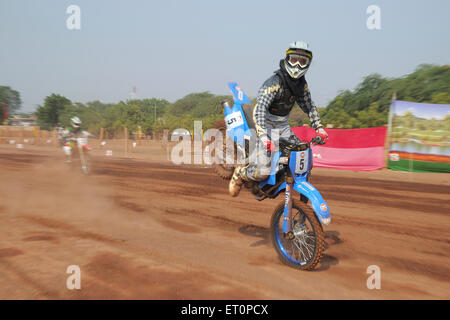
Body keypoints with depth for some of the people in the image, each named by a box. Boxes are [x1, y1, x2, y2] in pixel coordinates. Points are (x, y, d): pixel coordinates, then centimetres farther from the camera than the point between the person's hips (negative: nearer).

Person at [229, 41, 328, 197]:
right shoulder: (275, 82, -22)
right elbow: (259, 109, -31)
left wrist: (319, 128, 1)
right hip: (266, 125, -7)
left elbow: (309, 106, 15)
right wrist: (263, 136, -43)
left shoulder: (301, 83, 3)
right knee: (264, 171, -15)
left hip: (283, 126, 7)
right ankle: (239, 174, 16)